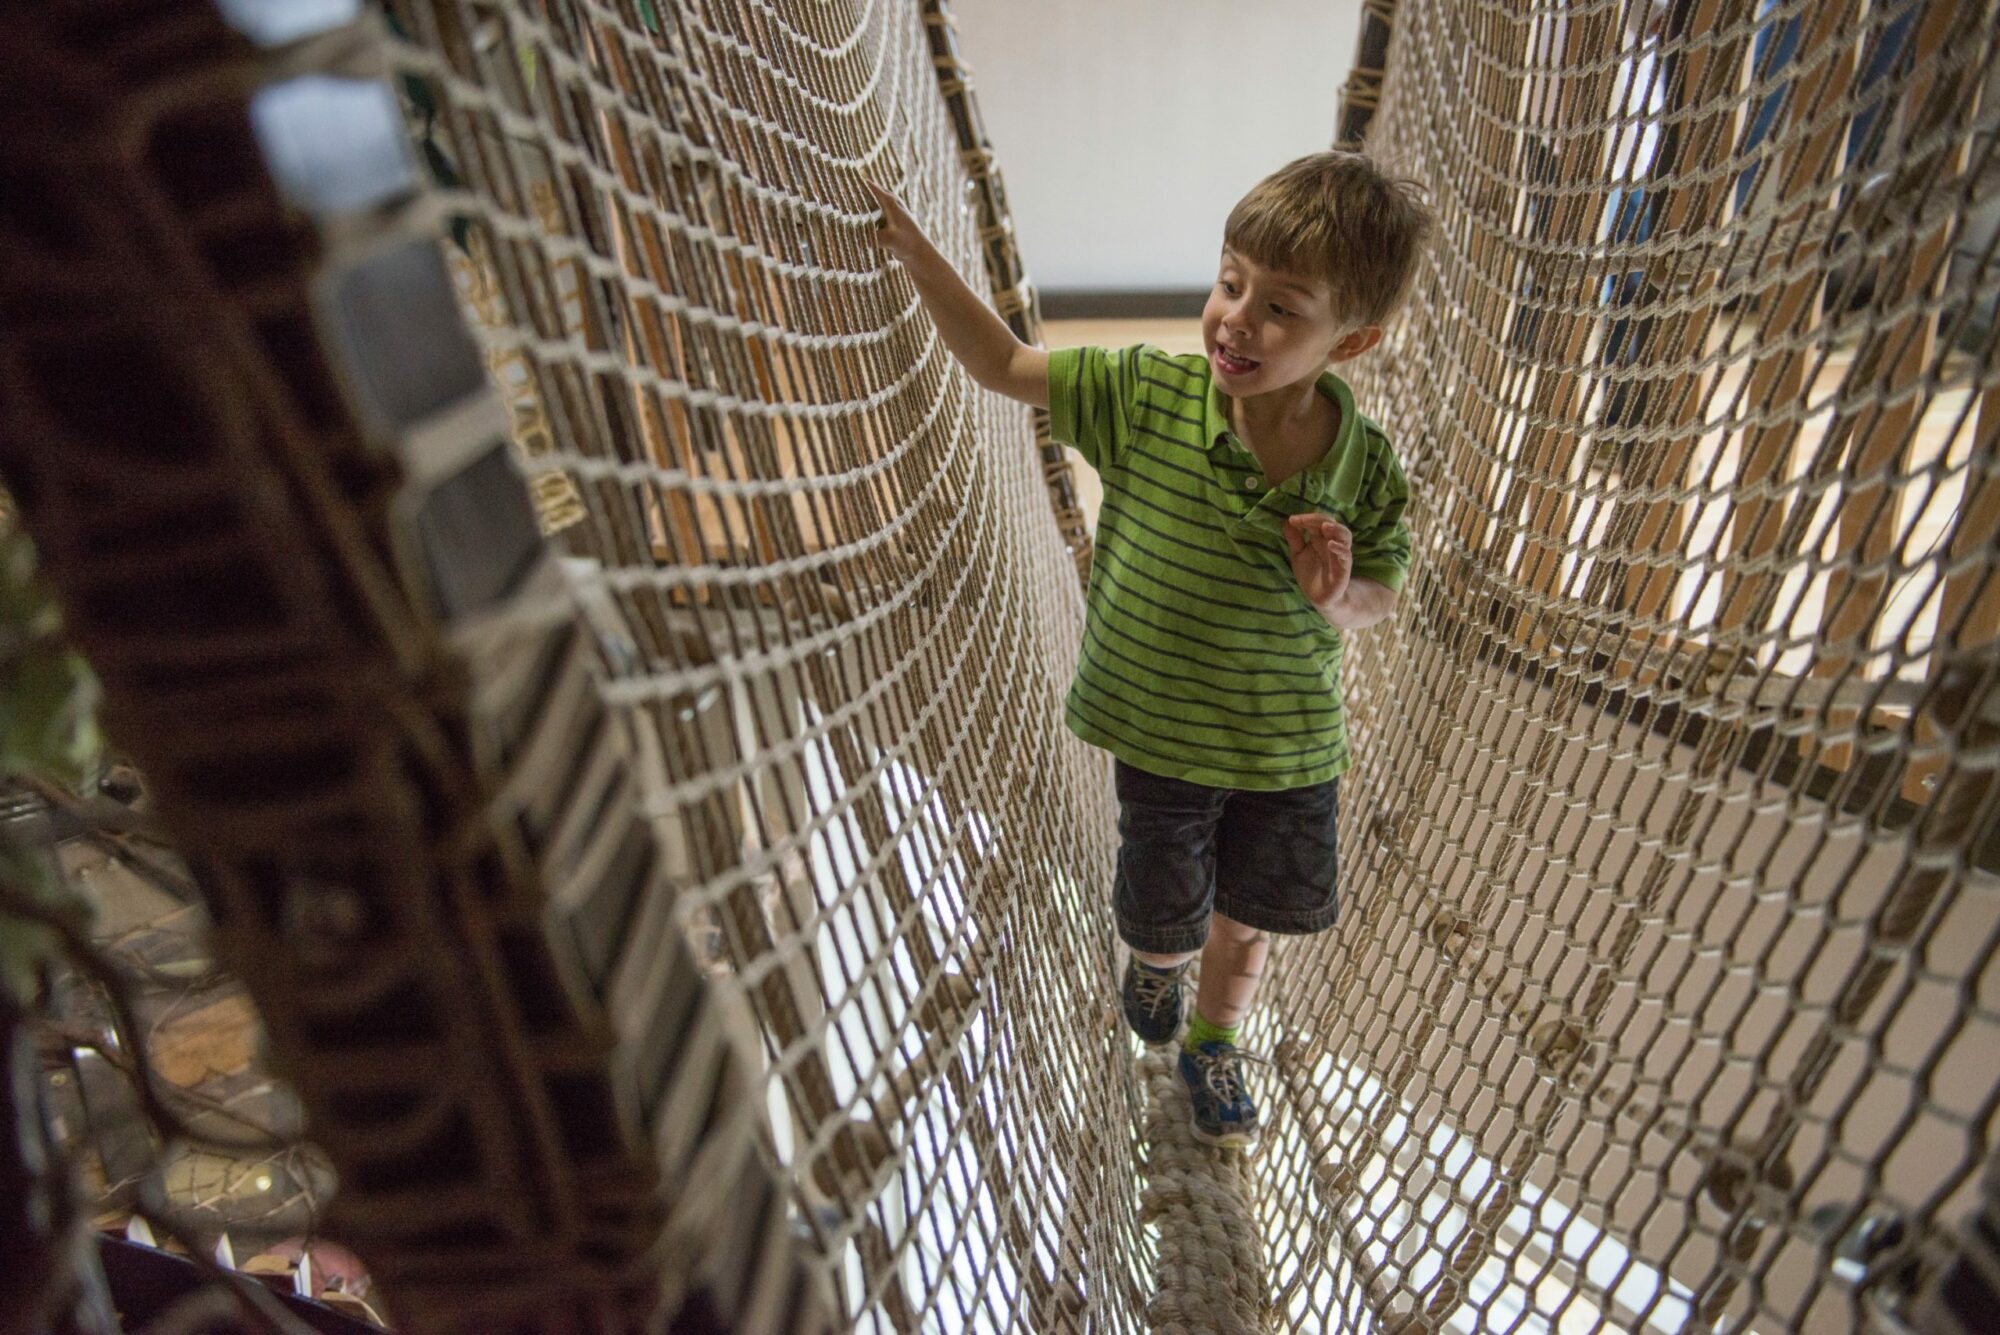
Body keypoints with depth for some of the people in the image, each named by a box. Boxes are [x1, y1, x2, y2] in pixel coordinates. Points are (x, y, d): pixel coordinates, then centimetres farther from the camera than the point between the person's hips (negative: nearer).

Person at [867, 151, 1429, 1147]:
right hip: (1160, 728, -1)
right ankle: (1155, 957, 61)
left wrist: (1338, 597, -24)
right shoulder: (1146, 395, -18)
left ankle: (1214, 1043, 55)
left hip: (1290, 743, 1)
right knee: (1168, 919, 19)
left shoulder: (1364, 464, -14)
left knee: (1249, 918, 22)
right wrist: (913, 251, -18)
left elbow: (1379, 598, 0)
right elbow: (1006, 365, -10)